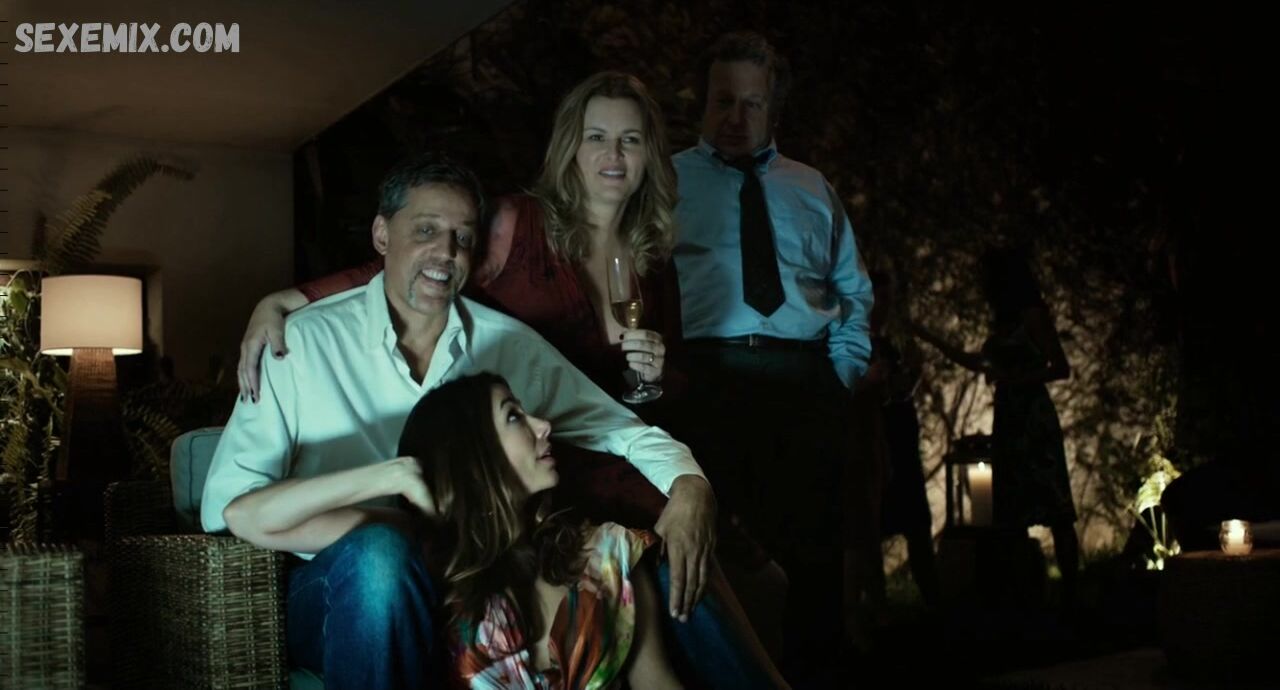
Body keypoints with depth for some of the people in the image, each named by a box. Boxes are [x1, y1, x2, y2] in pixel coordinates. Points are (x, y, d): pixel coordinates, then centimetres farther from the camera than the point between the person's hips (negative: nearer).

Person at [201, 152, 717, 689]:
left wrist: (690, 485, -17)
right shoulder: (306, 342, -4)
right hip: (341, 592, -1)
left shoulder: (509, 345, 5)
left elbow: (627, 430, 5)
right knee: (378, 551, -37)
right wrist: (393, 475, -23)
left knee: (676, 566, -17)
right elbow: (228, 509, -13)